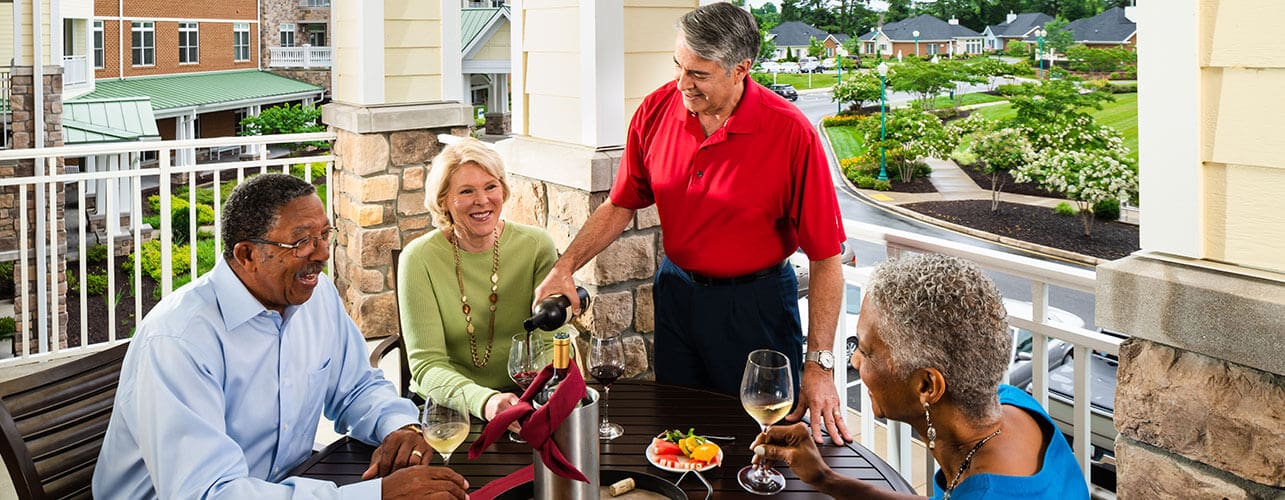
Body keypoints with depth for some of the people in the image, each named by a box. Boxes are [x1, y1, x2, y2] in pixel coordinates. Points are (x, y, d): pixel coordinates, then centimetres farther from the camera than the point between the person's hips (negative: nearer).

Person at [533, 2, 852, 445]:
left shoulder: (790, 133, -21)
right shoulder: (657, 110, -8)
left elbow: (825, 256, -17)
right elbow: (620, 205, 6)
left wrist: (819, 365, -19)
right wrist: (565, 267, -6)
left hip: (756, 304, -4)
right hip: (676, 289, 4)